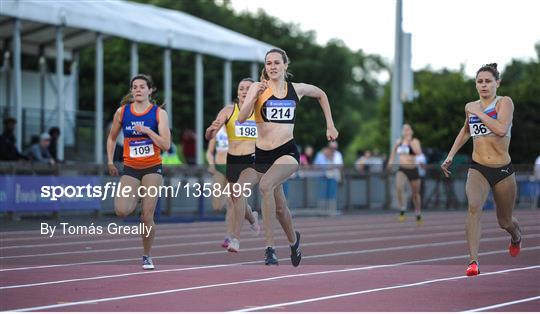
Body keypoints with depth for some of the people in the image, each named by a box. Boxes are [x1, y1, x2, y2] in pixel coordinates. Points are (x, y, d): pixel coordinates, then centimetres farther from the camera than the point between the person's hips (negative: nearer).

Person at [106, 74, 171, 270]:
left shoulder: (159, 113, -5)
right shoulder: (122, 112, 2)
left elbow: (166, 145, -12)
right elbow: (112, 138, 16)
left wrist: (147, 130, -21)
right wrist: (110, 161, 8)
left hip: (152, 168, -2)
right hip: (130, 169, 2)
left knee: (147, 217, -6)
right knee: (121, 211, -19)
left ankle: (147, 256, 13)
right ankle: (136, 200, 18)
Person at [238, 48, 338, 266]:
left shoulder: (297, 89, 3)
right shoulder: (258, 88, -1)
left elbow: (321, 95, 24)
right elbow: (241, 118, -11)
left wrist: (330, 125, 21)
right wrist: (254, 96, -23)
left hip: (287, 152, -2)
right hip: (262, 154, 2)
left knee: (265, 185, -31)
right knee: (278, 205, 16)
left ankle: (270, 248, -27)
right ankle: (293, 240, 47)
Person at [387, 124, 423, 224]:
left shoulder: (415, 141, -8)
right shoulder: (398, 141, 4)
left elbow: (419, 152, -25)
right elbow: (394, 151, 25)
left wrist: (410, 142, -25)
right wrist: (390, 161, 19)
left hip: (413, 170, -1)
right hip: (402, 170, 1)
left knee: (415, 194, 12)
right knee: (399, 188, -28)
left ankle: (418, 214, 35)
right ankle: (402, 211, -14)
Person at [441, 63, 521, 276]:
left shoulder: (504, 102, -7)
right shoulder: (470, 107, 7)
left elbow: (501, 129, -26)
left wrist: (479, 113, -17)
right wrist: (450, 156, 25)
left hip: (503, 171, -2)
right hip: (478, 169, 2)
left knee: (505, 222, 14)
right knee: (474, 206, -28)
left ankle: (516, 236, 53)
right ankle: (473, 261, -34)